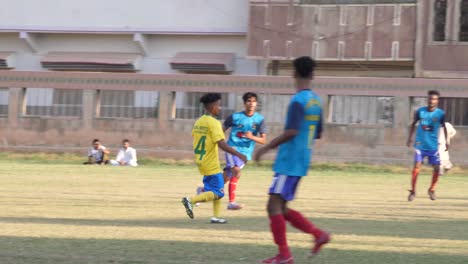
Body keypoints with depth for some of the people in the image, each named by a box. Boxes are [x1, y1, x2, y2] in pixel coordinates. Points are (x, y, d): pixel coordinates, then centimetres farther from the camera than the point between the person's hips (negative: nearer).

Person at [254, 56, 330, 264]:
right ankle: (319, 235, 9)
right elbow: (318, 134, 19)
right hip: (302, 161, 9)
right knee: (281, 209, 14)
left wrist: (266, 148, -15)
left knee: (274, 205, -7)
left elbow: (291, 132, -23)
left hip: (289, 162, -9)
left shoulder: (298, 101, -14)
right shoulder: (317, 101, 13)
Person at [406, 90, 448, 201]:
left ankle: (432, 190, 20)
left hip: (433, 146, 1)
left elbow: (443, 127, 10)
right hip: (420, 145, -1)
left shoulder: (440, 114, -4)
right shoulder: (420, 112, -4)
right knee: (417, 166, -11)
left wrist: (446, 141, 6)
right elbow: (413, 124, 10)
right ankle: (412, 191, 0)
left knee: (437, 168, -2)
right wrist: (409, 138, 7)